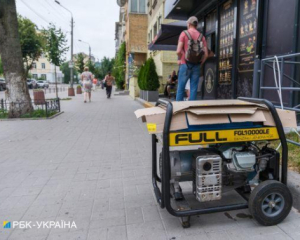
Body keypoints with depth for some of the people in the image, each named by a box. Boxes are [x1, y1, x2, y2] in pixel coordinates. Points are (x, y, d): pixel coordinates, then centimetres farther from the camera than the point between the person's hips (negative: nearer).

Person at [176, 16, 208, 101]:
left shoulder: (184, 33, -1)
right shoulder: (201, 36, 9)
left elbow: (179, 51, -10)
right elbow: (206, 54, 2)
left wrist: (180, 59, 8)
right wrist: (200, 63, 13)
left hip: (185, 65, -3)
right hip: (196, 66, 3)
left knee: (181, 88, 2)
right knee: (194, 89, 4)